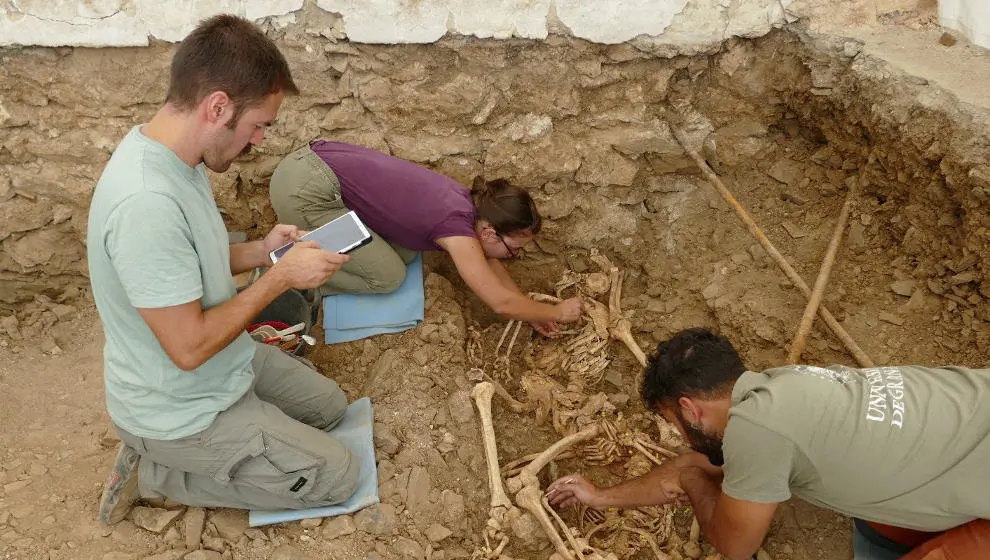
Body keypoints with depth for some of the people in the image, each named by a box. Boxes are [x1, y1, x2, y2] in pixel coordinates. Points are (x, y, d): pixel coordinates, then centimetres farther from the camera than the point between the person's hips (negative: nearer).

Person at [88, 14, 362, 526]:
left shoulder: (170, 154, -5)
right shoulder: (147, 201, -36)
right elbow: (189, 347, -30)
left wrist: (261, 251, -4)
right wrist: (280, 278, -21)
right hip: (180, 409, -9)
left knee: (330, 406, 22)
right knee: (337, 476, -1)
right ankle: (155, 470, 5)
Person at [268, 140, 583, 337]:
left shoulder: (467, 202, 6)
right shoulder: (458, 229, -17)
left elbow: (487, 262, 19)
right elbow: (500, 302, -15)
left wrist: (530, 311, 14)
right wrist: (559, 312, 0)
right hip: (304, 191, -8)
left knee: (404, 253, 11)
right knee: (388, 278, -2)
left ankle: (300, 232, 19)